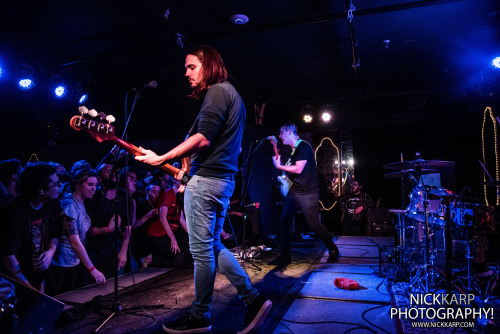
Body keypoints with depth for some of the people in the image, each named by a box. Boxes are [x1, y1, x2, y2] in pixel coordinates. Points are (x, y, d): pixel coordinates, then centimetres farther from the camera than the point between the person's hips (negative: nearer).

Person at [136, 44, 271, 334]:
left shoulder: (218, 91, -8)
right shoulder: (233, 95, 22)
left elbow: (203, 138, -19)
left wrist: (161, 159, -14)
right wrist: (189, 162, 21)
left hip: (206, 179, -10)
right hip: (223, 180, 10)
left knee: (202, 250, 1)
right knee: (213, 246, 16)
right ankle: (253, 299, 18)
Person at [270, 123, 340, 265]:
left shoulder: (303, 146, -11)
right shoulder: (294, 150, 17)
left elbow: (298, 169, -20)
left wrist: (279, 166, -11)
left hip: (308, 194, -8)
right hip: (294, 191, 8)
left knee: (314, 225, -4)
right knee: (284, 220, 0)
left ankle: (333, 250, 20)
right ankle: (284, 256, 9)